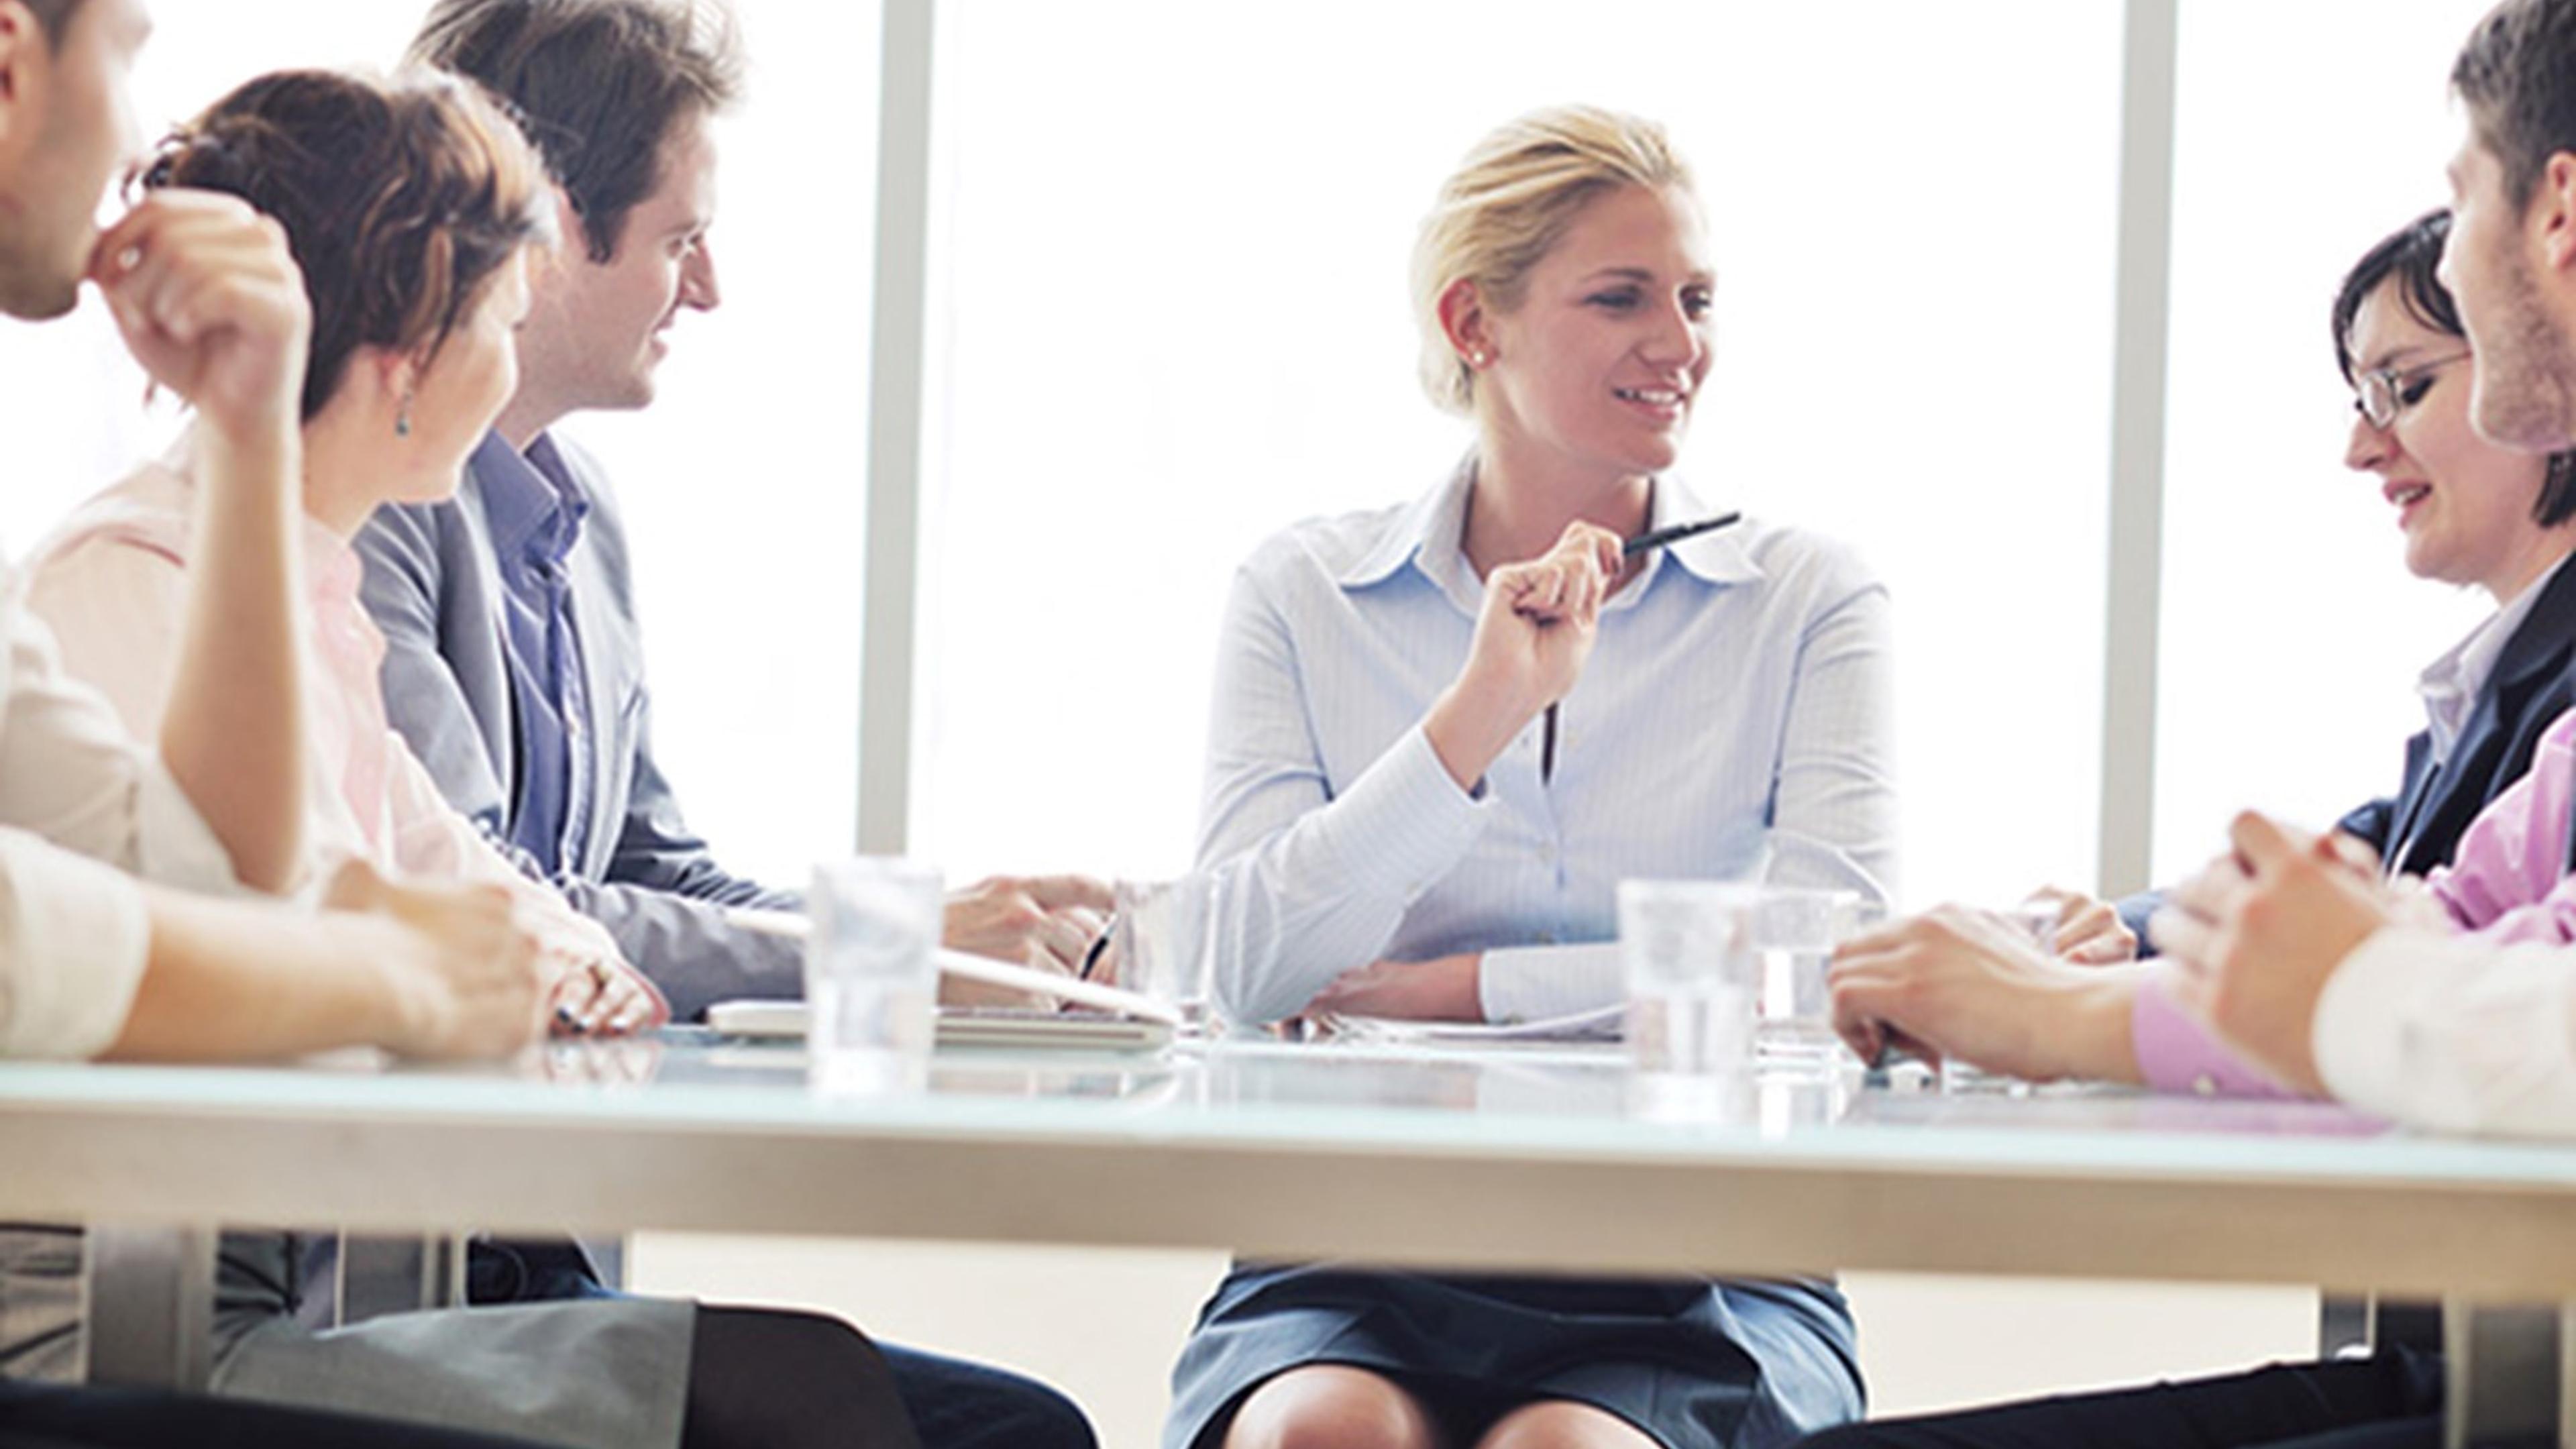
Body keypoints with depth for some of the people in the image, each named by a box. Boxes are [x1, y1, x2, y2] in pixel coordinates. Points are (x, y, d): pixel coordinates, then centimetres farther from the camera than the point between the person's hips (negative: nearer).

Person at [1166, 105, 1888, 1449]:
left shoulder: (1809, 604, 8)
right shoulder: (1302, 596, 10)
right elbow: (1248, 965, -3)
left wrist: (1455, 987, -6)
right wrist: (1477, 716, -13)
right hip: (1359, 1255, 1)